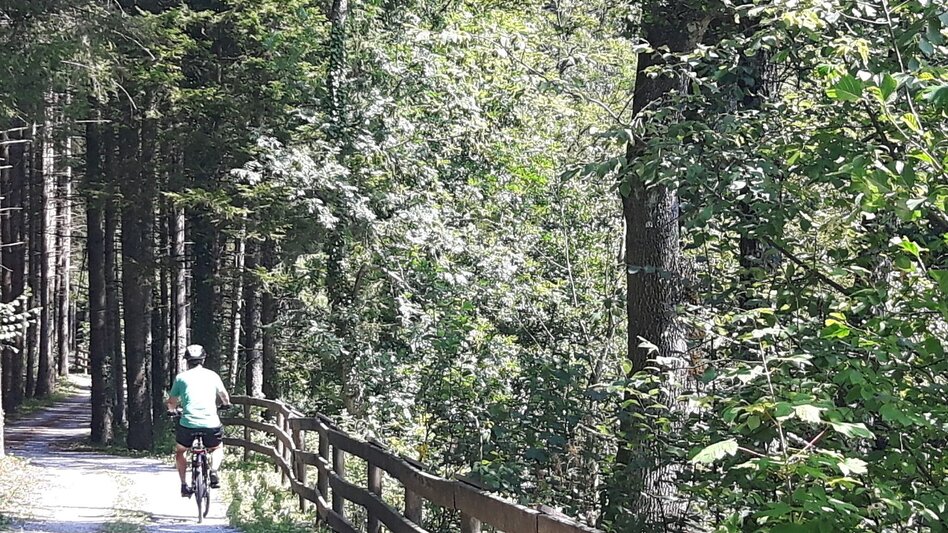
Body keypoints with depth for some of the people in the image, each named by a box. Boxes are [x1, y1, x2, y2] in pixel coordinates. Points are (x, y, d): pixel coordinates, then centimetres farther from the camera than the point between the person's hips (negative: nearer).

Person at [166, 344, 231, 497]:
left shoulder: (181, 377, 8)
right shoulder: (212, 375, 11)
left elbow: (171, 404, 15)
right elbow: (225, 398, 23)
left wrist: (173, 407, 39)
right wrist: (225, 403, 47)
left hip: (188, 423, -1)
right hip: (211, 425, 1)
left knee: (180, 451, 27)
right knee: (217, 449, 29)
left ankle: (184, 485, 14)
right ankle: (213, 471, 1)